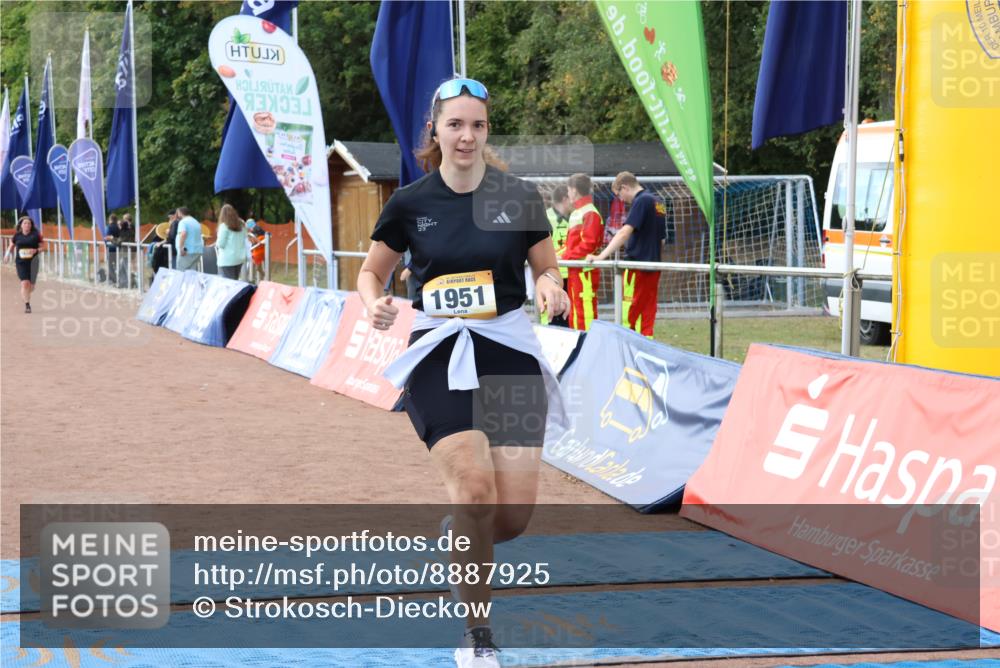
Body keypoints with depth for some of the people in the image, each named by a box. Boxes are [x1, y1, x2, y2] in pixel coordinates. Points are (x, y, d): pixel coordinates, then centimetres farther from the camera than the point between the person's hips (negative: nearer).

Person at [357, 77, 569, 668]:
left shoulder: (519, 196, 0)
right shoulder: (410, 203, -1)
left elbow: (546, 268, 10)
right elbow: (371, 271, 11)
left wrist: (551, 288, -13)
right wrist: (376, 305, -10)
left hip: (510, 354, 1)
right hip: (440, 359, -1)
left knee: (515, 515, -5)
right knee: (475, 490, -20)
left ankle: (456, 535, 34)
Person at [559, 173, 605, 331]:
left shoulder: (590, 213, -13)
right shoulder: (576, 213, 15)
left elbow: (588, 244, -19)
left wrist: (565, 256, -15)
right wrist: (560, 254, 6)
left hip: (585, 271, -10)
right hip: (574, 270, 10)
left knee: (585, 314, -10)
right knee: (574, 313, 14)